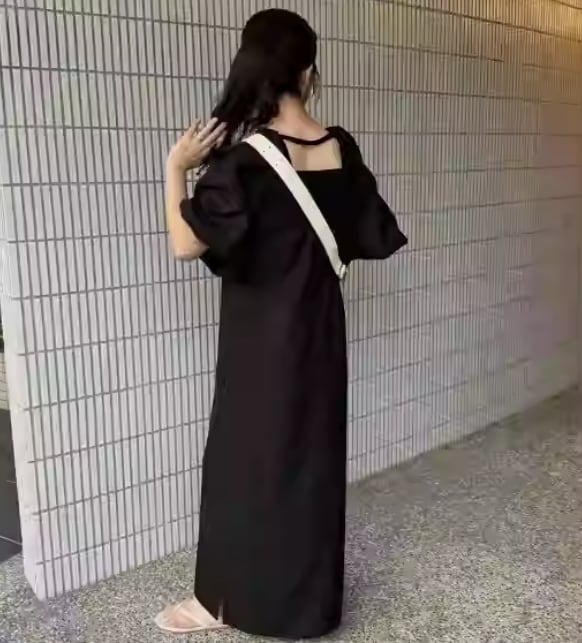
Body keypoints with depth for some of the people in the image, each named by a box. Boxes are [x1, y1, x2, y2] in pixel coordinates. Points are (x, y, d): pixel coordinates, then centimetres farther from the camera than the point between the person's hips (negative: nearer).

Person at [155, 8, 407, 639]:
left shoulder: (243, 155, -18)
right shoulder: (340, 148, -2)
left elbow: (186, 243, -21)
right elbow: (376, 237, 5)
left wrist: (176, 167, -9)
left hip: (260, 335, -5)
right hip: (319, 328, 5)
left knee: (246, 458, 9)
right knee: (312, 453, 17)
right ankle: (311, 592, 35)